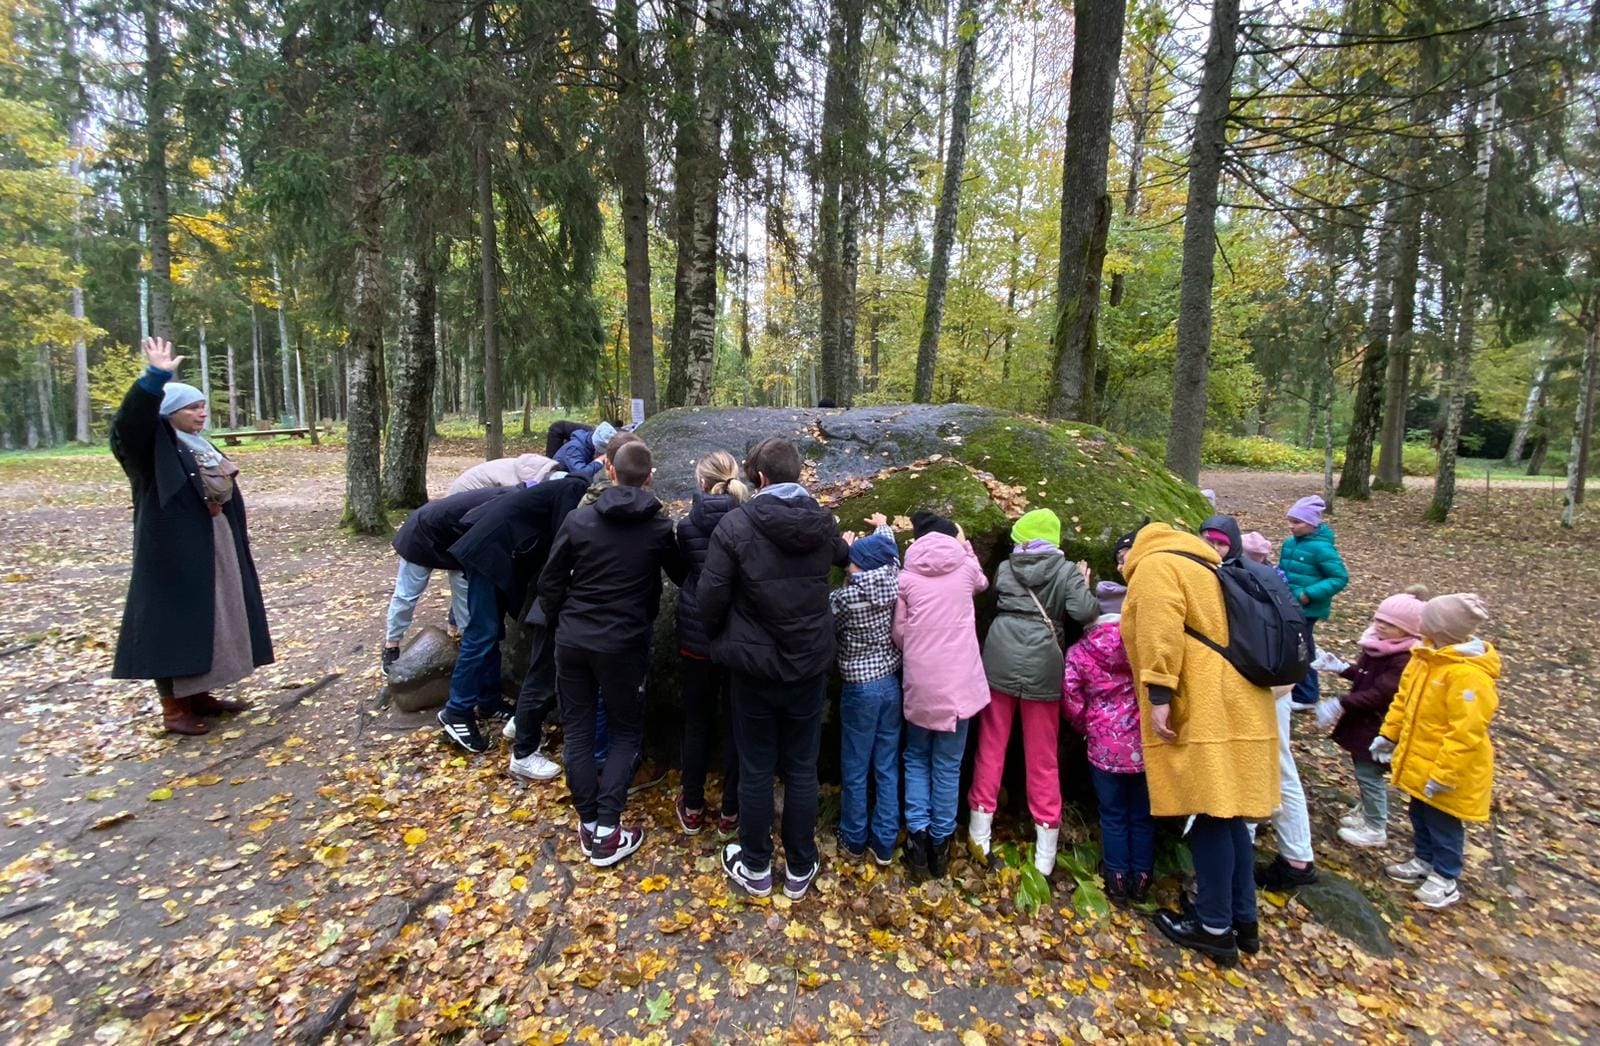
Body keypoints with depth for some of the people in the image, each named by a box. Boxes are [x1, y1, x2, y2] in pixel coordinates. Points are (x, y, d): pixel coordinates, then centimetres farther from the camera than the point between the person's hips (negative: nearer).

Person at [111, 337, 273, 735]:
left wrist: (239, 529, 21)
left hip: (214, 546, 8)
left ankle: (198, 695, 25)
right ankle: (173, 707, 8)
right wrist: (156, 377, -41)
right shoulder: (153, 447, -9)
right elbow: (129, 422, -31)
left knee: (209, 620, 13)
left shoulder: (201, 446, 15)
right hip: (175, 550, -8)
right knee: (174, 623, -2)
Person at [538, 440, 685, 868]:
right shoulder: (659, 526, -8)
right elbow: (681, 576, 8)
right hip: (624, 645, -2)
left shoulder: (579, 519, -4)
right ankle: (608, 832, 9)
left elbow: (550, 582, 2)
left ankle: (589, 824, 23)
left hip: (573, 640, 2)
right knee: (625, 732, 13)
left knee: (577, 729, 15)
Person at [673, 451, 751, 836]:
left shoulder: (688, 525, -9)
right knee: (735, 725, 14)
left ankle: (692, 809, 31)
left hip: (696, 636, 1)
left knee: (696, 722, 17)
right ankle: (730, 813, 27)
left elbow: (683, 573, 4)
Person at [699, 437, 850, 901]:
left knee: (756, 770, 13)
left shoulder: (736, 524, -15)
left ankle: (755, 867, 30)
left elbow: (711, 595, -14)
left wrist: (720, 637, 5)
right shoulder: (823, 521, -2)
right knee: (802, 769, 15)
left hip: (754, 665, -3)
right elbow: (841, 555, 20)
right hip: (810, 664, 3)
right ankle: (800, 869, 30)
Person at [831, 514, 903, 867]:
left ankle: (854, 840, 27)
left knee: (855, 769, 12)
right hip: (891, 683, 5)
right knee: (887, 767, 14)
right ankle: (884, 843, 25)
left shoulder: (844, 597, -20)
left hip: (859, 688, -4)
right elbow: (891, 551, 12)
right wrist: (883, 527, 34)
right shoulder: (894, 584, -9)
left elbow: (828, 627, 2)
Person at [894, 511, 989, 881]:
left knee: (917, 758, 19)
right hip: (958, 683, 0)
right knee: (947, 766, 11)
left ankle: (917, 833, 12)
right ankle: (940, 843, 20)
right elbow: (982, 583, 26)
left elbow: (898, 633, 2)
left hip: (919, 683, 0)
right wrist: (965, 545, 33)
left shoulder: (907, 576, 0)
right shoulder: (965, 567, 1)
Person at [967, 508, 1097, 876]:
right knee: (1043, 759, 8)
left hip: (1000, 663, 1)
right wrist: (1085, 588, 8)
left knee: (990, 748, 11)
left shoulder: (1005, 568, 7)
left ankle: (979, 834, 19)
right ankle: (1045, 853, 15)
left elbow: (996, 604, 8)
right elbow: (1083, 613, -11)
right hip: (1043, 669, -1)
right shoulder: (1067, 571, -1)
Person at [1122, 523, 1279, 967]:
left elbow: (1161, 631, -19)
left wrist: (1159, 696, -21)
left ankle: (1215, 927, 8)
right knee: (1228, 813, 15)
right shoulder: (1200, 564, 24)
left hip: (1204, 710, -9)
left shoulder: (1154, 564, -4)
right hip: (1235, 704, 9)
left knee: (1209, 816, -2)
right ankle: (1243, 918, 24)